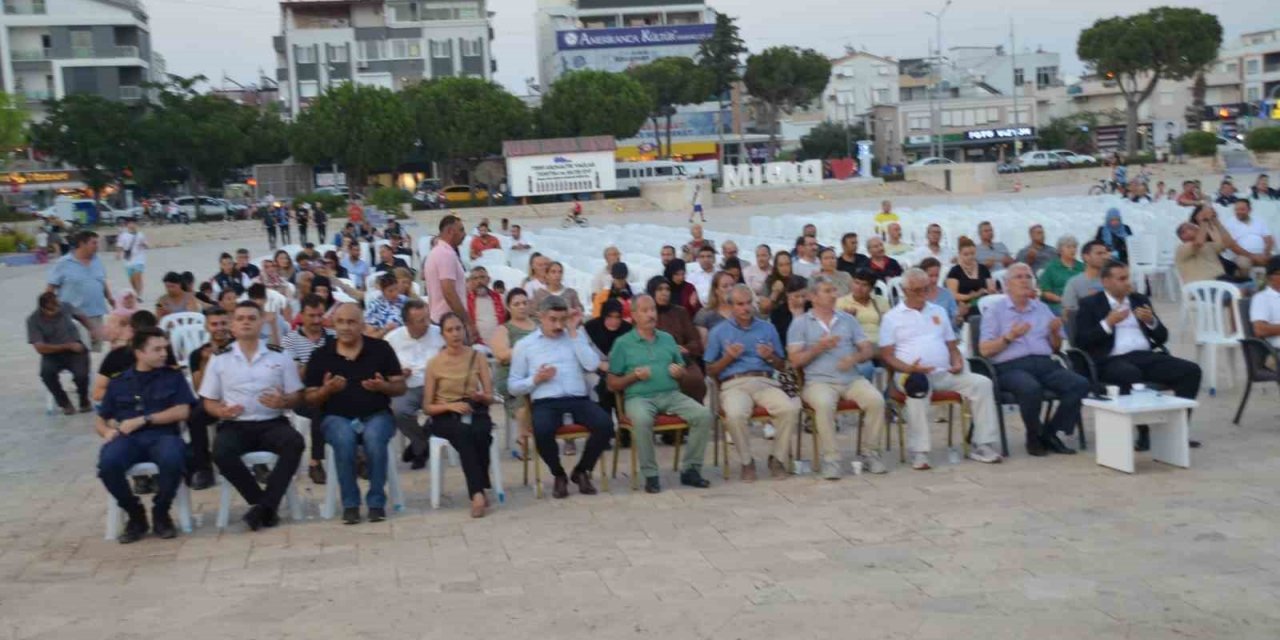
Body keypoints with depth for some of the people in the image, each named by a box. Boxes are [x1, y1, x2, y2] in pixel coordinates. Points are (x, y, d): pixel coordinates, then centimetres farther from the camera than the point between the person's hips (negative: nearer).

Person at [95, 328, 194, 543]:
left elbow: (182, 411, 3)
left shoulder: (173, 376, 16)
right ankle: (135, 513, -7)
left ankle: (160, 513, -9)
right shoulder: (118, 382, 20)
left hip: (162, 436, -1)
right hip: (128, 438, 1)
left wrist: (142, 420, -5)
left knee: (172, 460, -38)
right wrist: (107, 431, -5)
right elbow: (99, 421, 19)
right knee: (107, 463, -34)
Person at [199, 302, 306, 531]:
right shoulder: (219, 359, 9)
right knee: (221, 452, -33)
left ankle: (264, 506, -26)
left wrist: (282, 402, -15)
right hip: (234, 425, 0)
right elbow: (209, 402, 10)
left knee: (295, 443, -32)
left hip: (272, 423, 0)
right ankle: (265, 504, -18)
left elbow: (296, 396, 8)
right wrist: (221, 411, -12)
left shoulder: (279, 356, 8)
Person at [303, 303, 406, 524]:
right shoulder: (320, 356, 6)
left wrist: (383, 386, -16)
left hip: (376, 415, 0)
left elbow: (400, 388, 6)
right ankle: (350, 504, -18)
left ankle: (376, 502, -17)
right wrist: (326, 390, -14)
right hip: (337, 417, 0)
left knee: (374, 438, -34)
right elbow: (310, 400, 7)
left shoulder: (381, 348, 4)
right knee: (344, 440, -34)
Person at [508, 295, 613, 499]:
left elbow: (592, 365, -3)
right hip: (546, 402, -2)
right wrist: (535, 379, -8)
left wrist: (574, 332, 0)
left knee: (605, 425, -28)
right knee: (542, 432, -36)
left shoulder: (576, 336, 16)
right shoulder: (524, 345, 12)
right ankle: (559, 475, -4)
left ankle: (581, 471, 0)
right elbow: (513, 386, 12)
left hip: (579, 400, 2)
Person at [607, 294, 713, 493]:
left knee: (704, 415, -21)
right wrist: (634, 376, -10)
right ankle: (650, 475, -23)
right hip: (639, 397, -4)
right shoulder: (623, 343, 8)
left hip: (671, 394, 4)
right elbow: (612, 385, 6)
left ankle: (691, 469, -9)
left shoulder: (667, 339, 20)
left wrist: (679, 372, 0)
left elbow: (683, 374, 24)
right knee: (642, 421, -38)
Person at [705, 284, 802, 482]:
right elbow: (710, 371, 12)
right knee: (735, 415, -36)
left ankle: (778, 458, -8)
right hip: (734, 384, -2)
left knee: (790, 409, -29)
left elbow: (782, 366, 20)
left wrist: (771, 357, -1)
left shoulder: (767, 328, 20)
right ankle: (746, 461, -12)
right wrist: (728, 358, -5)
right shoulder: (719, 332, 14)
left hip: (765, 382, 2)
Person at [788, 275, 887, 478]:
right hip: (819, 381, -3)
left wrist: (854, 358, -9)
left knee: (876, 400, -24)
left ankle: (872, 453, -8)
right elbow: (795, 360, 1)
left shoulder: (848, 319, 19)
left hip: (852, 378, 3)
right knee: (824, 404, -36)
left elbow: (869, 350, 12)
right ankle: (830, 459, -25)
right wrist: (818, 348, -11)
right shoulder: (800, 323, 9)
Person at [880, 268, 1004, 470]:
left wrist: (958, 362, -1)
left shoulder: (938, 311, 22)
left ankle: (982, 445, -12)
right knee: (918, 387, -40)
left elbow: (952, 346, 23)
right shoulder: (892, 317, 7)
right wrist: (909, 368, -19)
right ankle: (919, 452, -34)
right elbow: (886, 355, -1)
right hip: (911, 374, -5)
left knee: (982, 383, -16)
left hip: (944, 373, 5)